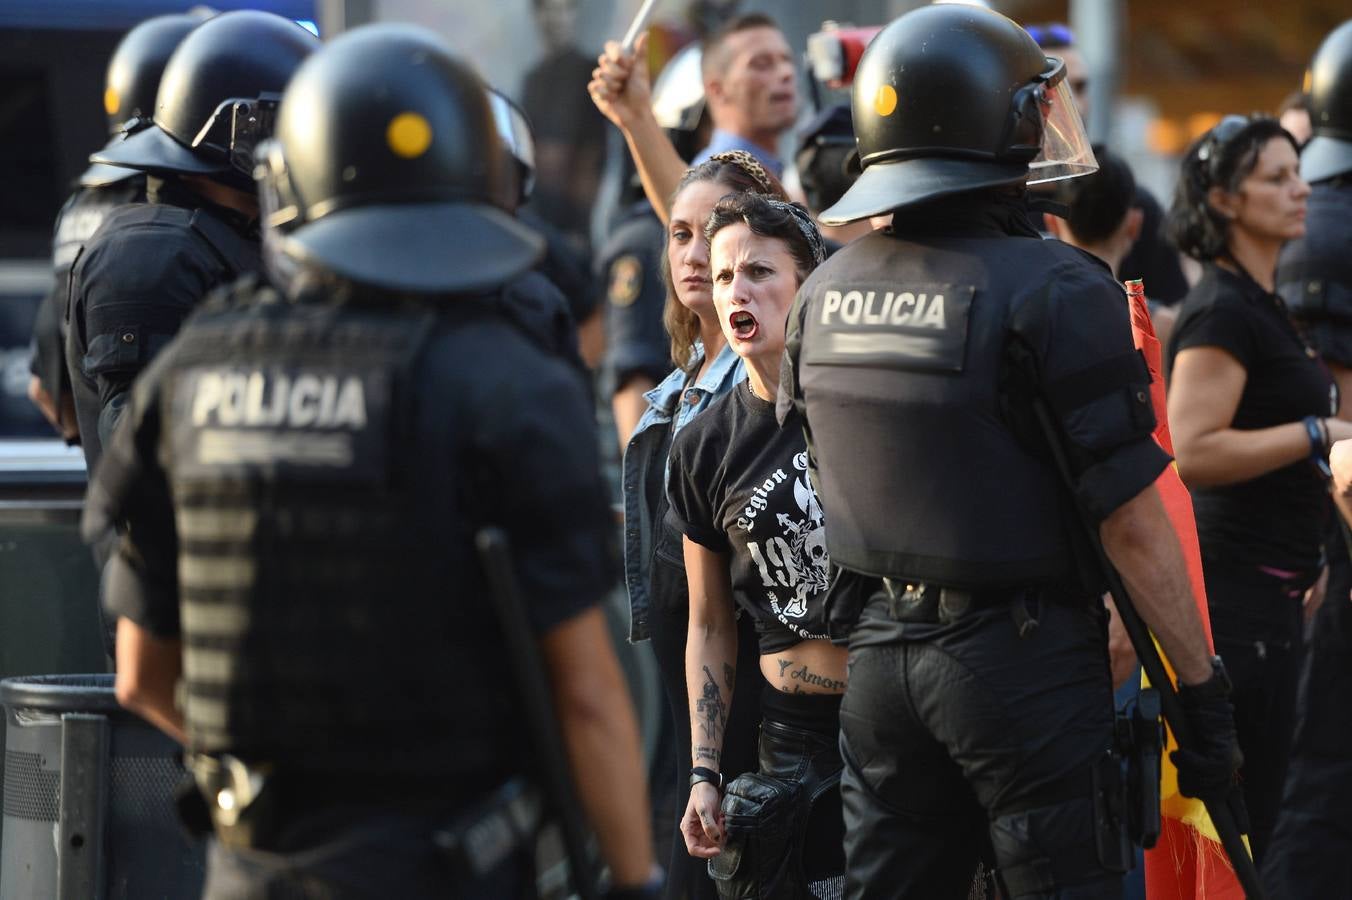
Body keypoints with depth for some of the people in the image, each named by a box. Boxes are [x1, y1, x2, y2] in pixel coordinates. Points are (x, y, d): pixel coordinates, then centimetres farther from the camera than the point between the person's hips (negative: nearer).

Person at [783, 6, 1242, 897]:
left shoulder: (821, 296, 5)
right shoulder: (1056, 293, -15)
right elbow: (1132, 520, -15)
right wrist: (1202, 683, -8)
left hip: (881, 655, 6)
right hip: (1024, 658, -6)